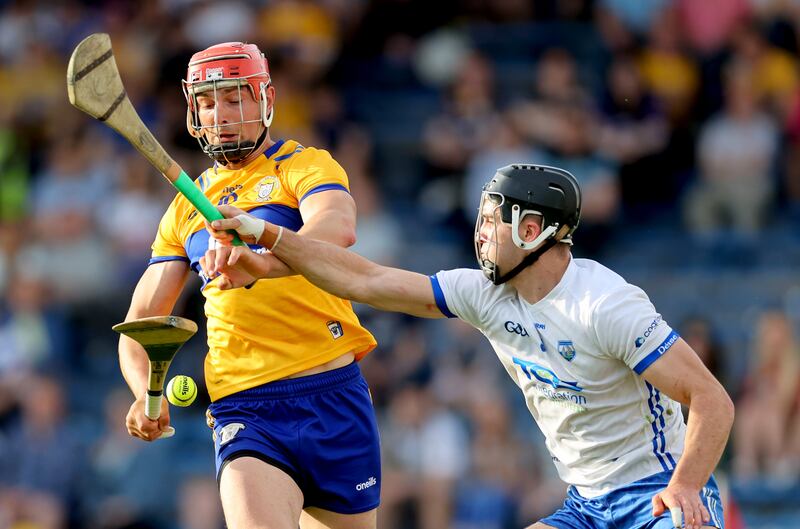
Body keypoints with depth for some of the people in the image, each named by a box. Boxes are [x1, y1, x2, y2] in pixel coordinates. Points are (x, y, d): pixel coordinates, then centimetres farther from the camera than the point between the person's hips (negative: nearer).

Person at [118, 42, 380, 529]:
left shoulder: (304, 166, 5)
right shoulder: (187, 209, 19)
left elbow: (338, 227, -19)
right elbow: (141, 320, 18)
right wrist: (146, 392, -4)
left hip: (333, 397, -2)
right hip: (242, 411, 2)